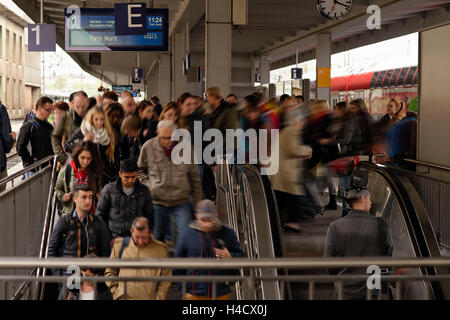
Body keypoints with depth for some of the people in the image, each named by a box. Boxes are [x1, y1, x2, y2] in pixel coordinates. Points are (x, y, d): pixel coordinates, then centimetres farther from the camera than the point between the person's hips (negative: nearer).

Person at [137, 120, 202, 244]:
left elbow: (195, 177, 6)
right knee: (157, 238, 9)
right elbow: (140, 170, 14)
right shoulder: (148, 147, -5)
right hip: (157, 202, 0)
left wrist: (197, 201, 7)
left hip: (182, 202, 0)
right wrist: (147, 185, 1)